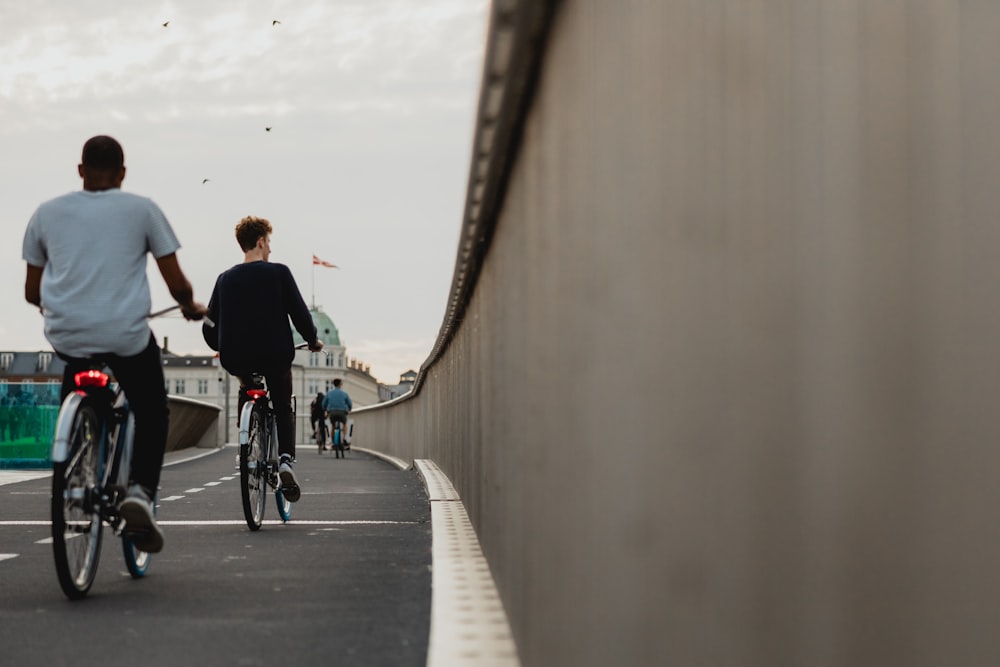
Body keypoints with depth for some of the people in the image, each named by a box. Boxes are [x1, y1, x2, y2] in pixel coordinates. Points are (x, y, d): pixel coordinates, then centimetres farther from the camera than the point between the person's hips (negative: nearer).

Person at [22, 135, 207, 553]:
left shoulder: (47, 213, 10)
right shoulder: (142, 209, 3)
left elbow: (32, 292, 15)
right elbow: (177, 284, 3)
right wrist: (191, 307, 25)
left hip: (65, 334, 3)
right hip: (126, 336, -2)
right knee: (152, 414, 18)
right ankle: (141, 490, -6)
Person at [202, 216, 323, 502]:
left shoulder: (225, 278, 5)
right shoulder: (278, 273, -4)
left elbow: (209, 326, 8)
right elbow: (299, 313, -5)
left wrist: (223, 349, 27)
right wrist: (313, 340, 13)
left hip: (236, 358, 3)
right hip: (275, 356, -2)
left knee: (245, 387, 35)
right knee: (283, 409, 17)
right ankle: (286, 459, -8)